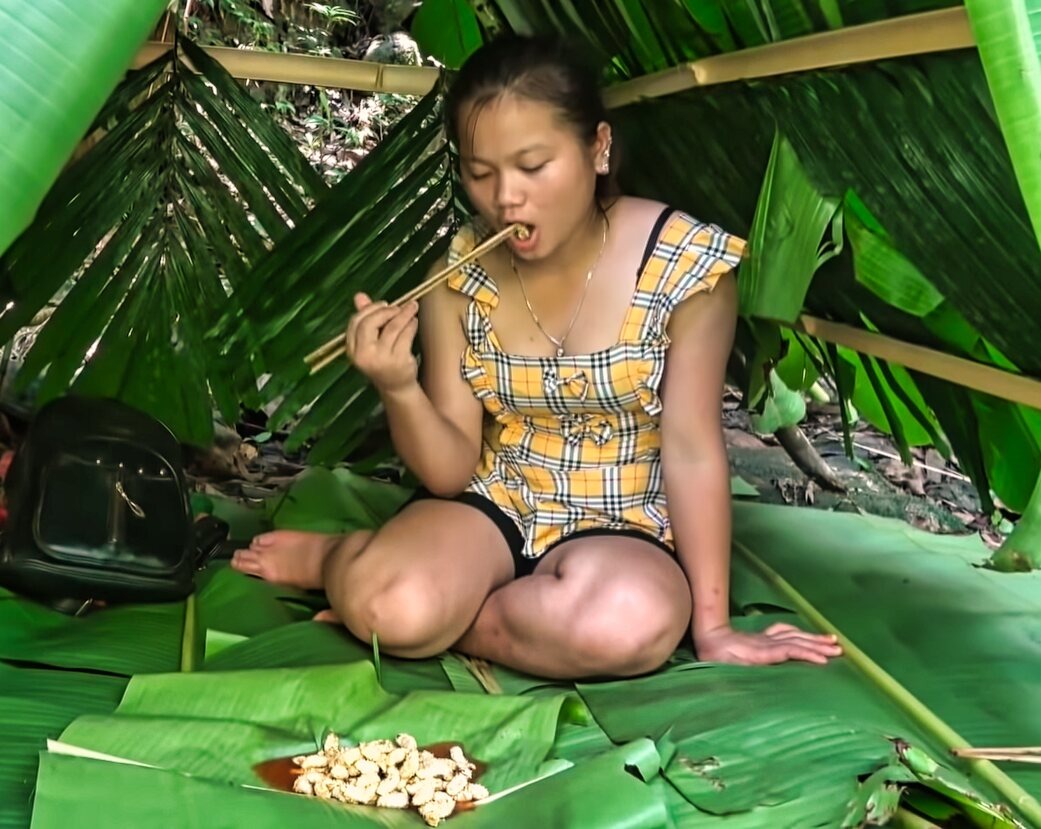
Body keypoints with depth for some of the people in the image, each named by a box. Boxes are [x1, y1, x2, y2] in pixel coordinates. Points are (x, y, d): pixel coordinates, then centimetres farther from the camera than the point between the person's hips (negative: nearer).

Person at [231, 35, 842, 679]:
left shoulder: (683, 262, -15)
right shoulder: (458, 276, -6)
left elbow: (692, 453, -11)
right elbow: (451, 472, -4)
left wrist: (712, 626, -9)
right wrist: (399, 389, -25)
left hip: (622, 529, 0)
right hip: (491, 509, 1)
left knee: (634, 623, -37)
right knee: (392, 606, -33)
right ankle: (341, 561, 6)